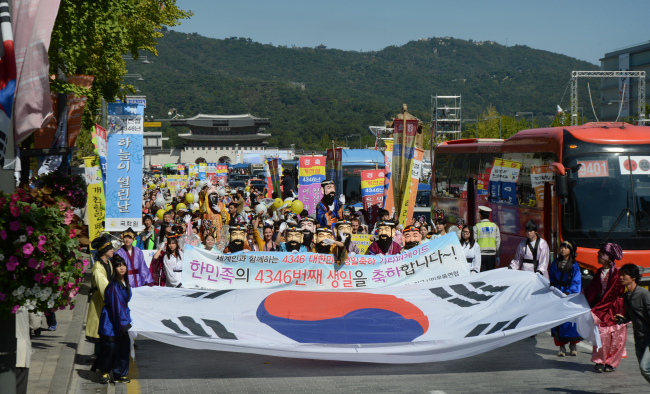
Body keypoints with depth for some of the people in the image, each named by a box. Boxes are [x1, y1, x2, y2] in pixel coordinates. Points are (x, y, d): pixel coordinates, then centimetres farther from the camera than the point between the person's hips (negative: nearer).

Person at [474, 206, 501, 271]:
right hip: (492, 255, 3)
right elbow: (498, 242, 5)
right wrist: (497, 256, 10)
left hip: (481, 254, -3)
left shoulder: (477, 227, -3)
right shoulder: (495, 226, 6)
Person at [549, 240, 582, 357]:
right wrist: (553, 287, 3)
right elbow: (552, 278, 18)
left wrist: (568, 292, -15)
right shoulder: (555, 263, 7)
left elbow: (576, 282, -5)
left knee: (571, 320, -3)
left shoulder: (574, 265, -2)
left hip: (570, 295, -3)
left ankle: (573, 345, 11)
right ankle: (561, 346, 5)